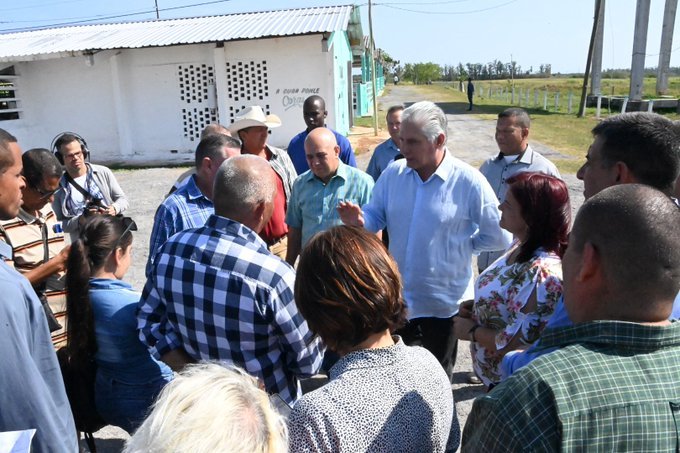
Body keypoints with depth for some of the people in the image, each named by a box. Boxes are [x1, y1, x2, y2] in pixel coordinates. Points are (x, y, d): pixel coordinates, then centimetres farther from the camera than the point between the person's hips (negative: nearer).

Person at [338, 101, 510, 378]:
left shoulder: (469, 181, -16)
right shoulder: (393, 173, -3)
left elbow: (499, 237, -10)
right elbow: (376, 217, 1)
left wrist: (459, 245, -9)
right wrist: (360, 221, -19)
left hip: (443, 305, -3)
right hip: (395, 301, 4)